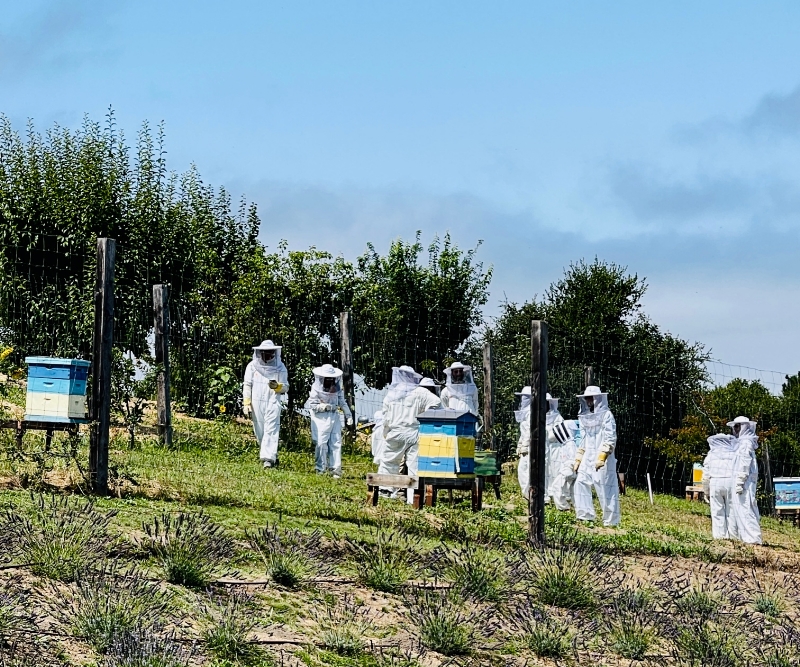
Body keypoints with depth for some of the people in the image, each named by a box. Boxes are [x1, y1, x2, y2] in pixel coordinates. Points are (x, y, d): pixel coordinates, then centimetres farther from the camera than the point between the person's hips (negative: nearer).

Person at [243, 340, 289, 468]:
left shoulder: (280, 368, 4)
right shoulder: (252, 366, 6)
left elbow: (286, 388, 4)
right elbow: (247, 386, 6)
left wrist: (277, 386, -18)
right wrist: (246, 404, -3)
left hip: (273, 402, -2)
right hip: (257, 403, 2)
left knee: (271, 431, -13)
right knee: (260, 432, 7)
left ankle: (269, 459, -18)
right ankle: (273, 455, 23)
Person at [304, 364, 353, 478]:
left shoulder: (337, 389, 9)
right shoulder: (316, 389, -4)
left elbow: (342, 402, 17)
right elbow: (309, 404, -5)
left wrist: (349, 415, 12)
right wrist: (320, 406, -21)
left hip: (334, 417, 4)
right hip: (321, 418, -4)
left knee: (336, 443, 1)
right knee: (321, 443, -8)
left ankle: (335, 469, 4)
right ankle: (320, 468, 1)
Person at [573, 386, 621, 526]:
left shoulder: (606, 415, -7)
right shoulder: (585, 417, 16)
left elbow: (611, 439, -13)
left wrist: (602, 457, -21)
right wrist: (578, 459, 18)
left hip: (603, 459, -7)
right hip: (588, 458, 7)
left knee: (605, 489, -5)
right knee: (581, 483, -1)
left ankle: (611, 520, 1)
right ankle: (585, 515, 5)